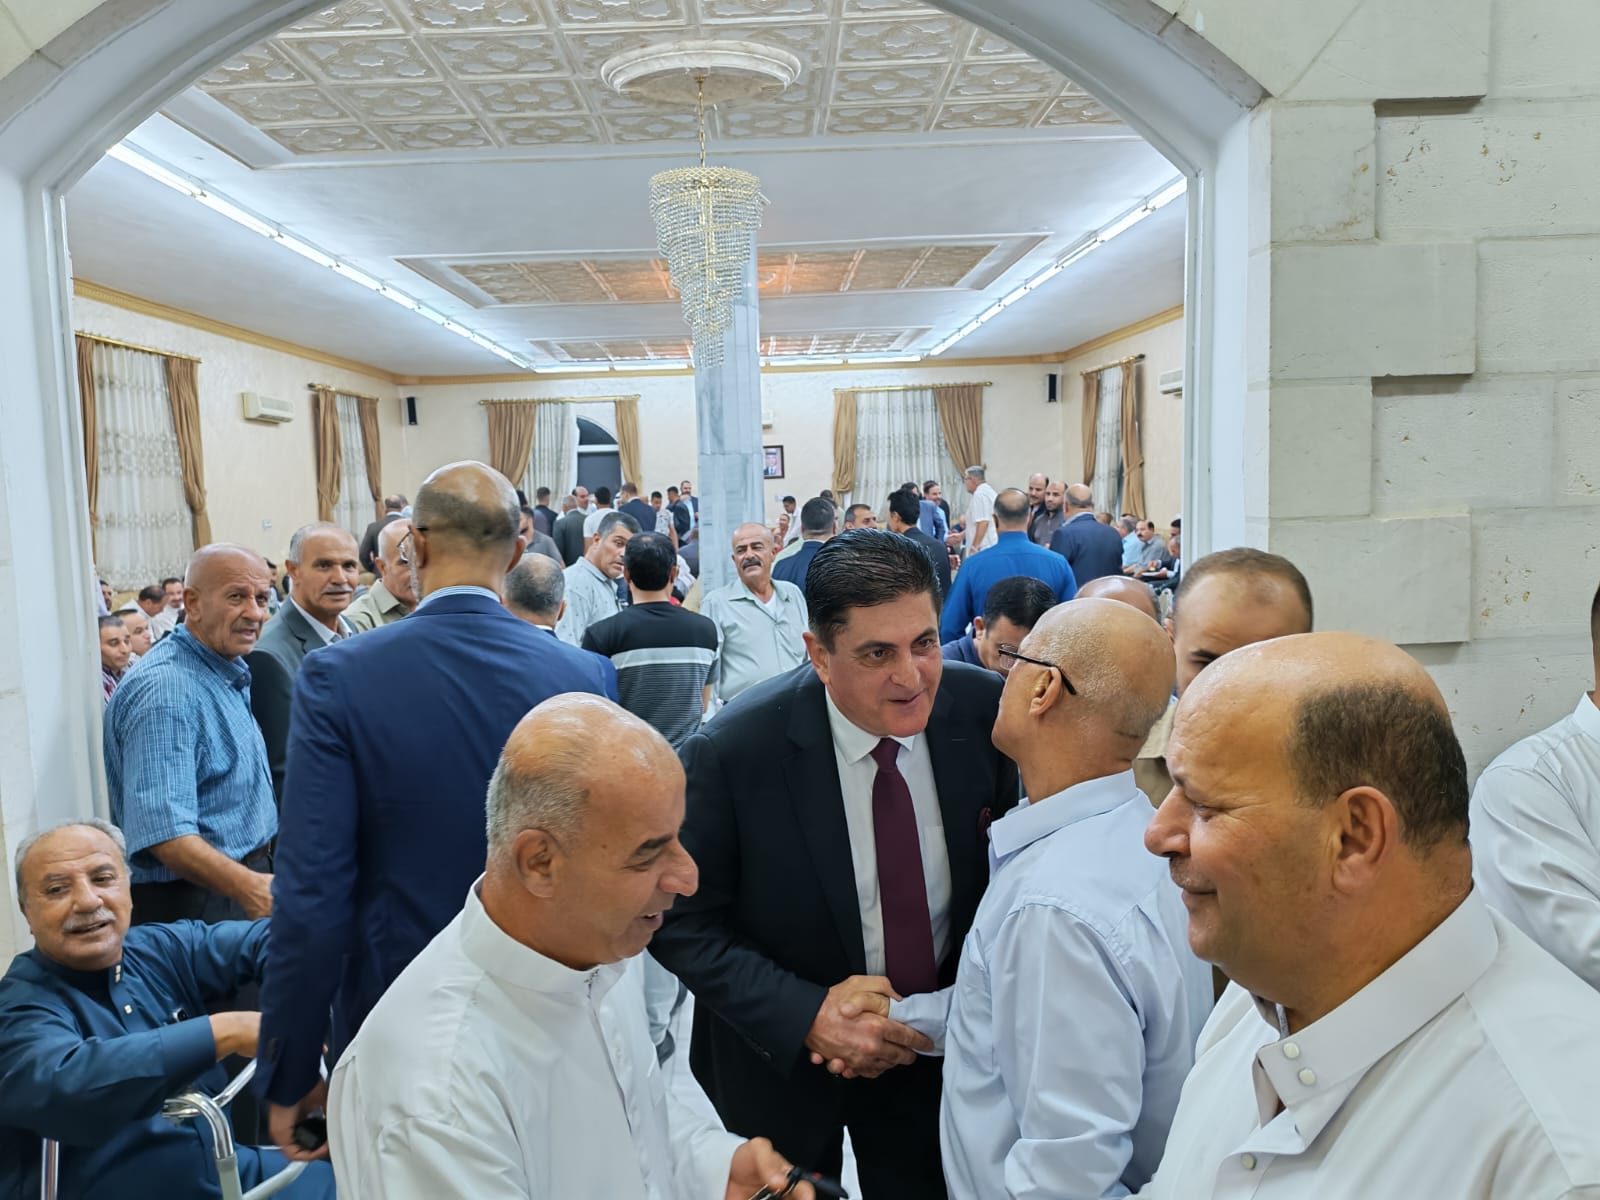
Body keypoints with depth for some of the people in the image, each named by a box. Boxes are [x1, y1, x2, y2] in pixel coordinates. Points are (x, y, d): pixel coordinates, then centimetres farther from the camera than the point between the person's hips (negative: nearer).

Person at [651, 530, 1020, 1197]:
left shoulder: (984, 711, -17)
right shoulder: (730, 753, -26)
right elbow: (680, 924, -16)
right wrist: (807, 1014, -25)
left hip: (939, 1042, 3)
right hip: (780, 1054, -2)